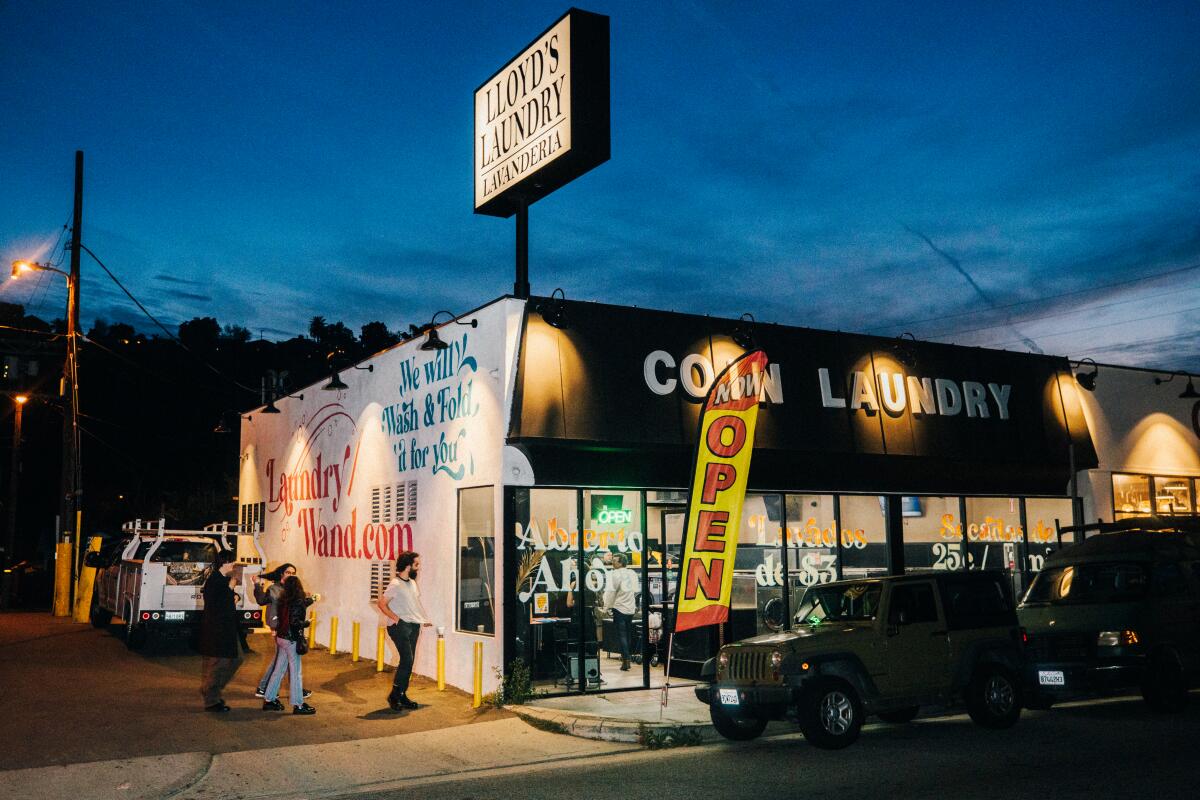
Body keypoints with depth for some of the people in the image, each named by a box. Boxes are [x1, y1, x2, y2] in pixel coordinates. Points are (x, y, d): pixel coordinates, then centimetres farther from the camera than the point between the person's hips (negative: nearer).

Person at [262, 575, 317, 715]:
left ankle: (269, 700, 20)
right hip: (291, 640, -8)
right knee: (296, 672, 0)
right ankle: (298, 705, 5)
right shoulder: (297, 602, -17)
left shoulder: (285, 600, 7)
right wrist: (307, 623, -7)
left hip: (281, 638, 8)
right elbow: (294, 622, -25)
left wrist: (311, 598, 41)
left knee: (279, 670, 15)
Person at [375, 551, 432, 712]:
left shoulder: (412, 582, 14)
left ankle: (402, 695, 16)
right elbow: (381, 603, -15)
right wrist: (395, 618, -16)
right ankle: (394, 695, -4)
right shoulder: (396, 584, -13)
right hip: (400, 626, -8)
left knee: (408, 662, 9)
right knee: (407, 660, -15)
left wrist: (424, 619, 16)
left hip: (414, 626, 8)